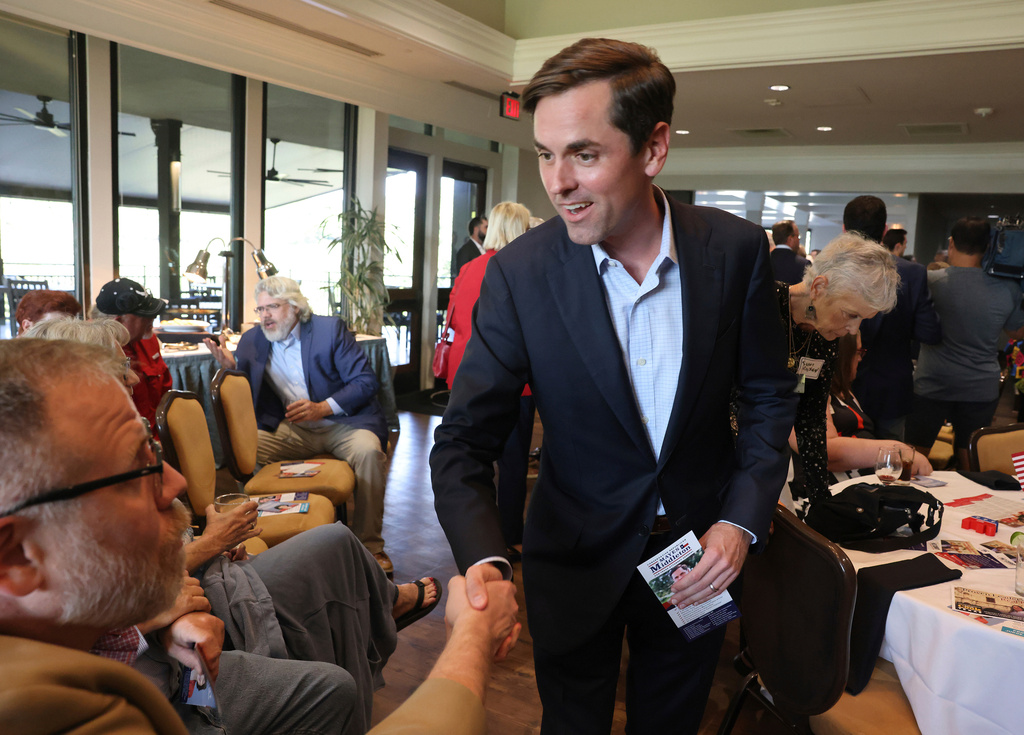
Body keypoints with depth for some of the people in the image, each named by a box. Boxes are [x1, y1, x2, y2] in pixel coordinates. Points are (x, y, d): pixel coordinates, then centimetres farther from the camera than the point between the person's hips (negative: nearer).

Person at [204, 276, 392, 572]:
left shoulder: (331, 330, -4)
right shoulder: (252, 341, 8)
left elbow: (366, 381, -9)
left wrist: (322, 408, -22)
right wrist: (229, 366, -10)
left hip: (341, 422, -3)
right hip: (291, 430, 3)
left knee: (367, 450, -33)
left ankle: (371, 546, -17)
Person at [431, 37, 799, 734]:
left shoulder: (737, 251, -14)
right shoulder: (520, 273, -19)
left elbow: (769, 396, -1)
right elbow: (466, 439, -16)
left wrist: (741, 521, -12)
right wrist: (483, 558, -32)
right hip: (575, 558, -1)